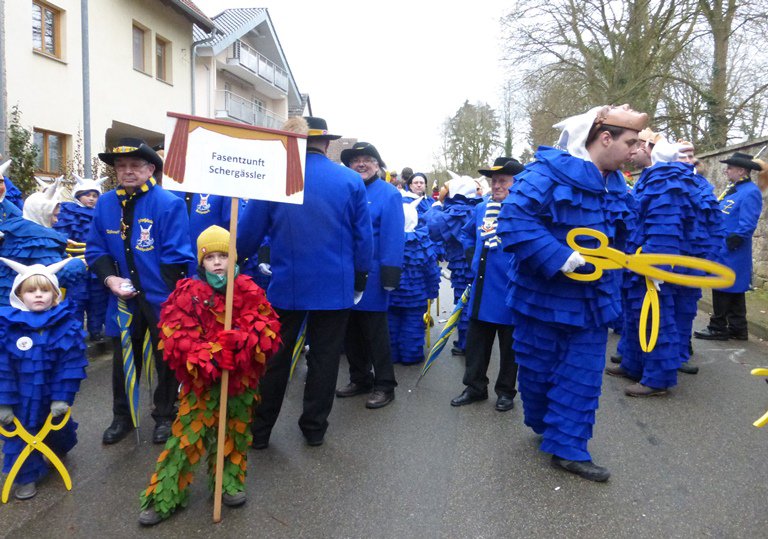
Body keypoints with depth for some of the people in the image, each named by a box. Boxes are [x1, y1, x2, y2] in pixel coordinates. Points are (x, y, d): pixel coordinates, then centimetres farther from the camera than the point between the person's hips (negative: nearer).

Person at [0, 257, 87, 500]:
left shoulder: (67, 325, -15)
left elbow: (71, 365, -13)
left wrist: (62, 397, -15)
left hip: (52, 396, 2)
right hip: (20, 398, -2)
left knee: (59, 431, 25)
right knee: (20, 436, 7)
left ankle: (58, 452, 56)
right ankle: (27, 476, 28)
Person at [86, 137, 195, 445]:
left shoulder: (169, 204, -14)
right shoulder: (104, 204, 1)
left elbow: (177, 257, -16)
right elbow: (96, 249, 6)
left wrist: (169, 297, -19)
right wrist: (110, 278, -12)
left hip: (161, 298, -4)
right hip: (123, 298, 4)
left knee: (166, 359, 11)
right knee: (123, 359, 17)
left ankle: (164, 416, 31)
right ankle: (122, 416, 37)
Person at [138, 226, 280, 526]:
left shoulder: (249, 291, -3)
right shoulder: (189, 293, -6)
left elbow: (269, 332, -8)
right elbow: (175, 338, -12)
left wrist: (238, 341, -25)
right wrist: (207, 357, -25)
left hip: (241, 380, 2)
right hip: (200, 380, -2)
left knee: (235, 434, 15)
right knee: (187, 436, 1)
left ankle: (230, 484, 33)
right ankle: (163, 498, 13)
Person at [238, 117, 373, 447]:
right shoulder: (351, 181, -5)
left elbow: (248, 233, 1)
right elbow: (364, 237, -1)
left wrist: (239, 260, 20)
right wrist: (359, 280, 11)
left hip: (286, 284, 0)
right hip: (336, 286, 0)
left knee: (274, 358, 13)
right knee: (324, 358, 13)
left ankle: (259, 430, 23)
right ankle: (314, 428, 24)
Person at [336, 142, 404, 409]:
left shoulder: (388, 194, -7)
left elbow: (393, 237, -12)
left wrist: (390, 275, -18)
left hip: (371, 275, -6)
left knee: (375, 331, 3)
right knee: (351, 329, 14)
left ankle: (384, 385, 16)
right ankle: (360, 379, 30)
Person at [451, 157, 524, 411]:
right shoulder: (481, 209, 9)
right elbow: (468, 233, 25)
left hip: (510, 293, -6)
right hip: (481, 290, 6)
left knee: (509, 345, 10)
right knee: (476, 341, 14)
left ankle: (506, 391, 25)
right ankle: (475, 387, 29)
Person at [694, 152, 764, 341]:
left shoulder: (750, 192, -16)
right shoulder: (733, 189, 14)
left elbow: (747, 225, -22)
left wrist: (728, 244, -21)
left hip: (730, 253, -10)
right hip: (722, 250, 10)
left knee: (723, 289, -2)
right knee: (733, 290, 14)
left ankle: (718, 328, 7)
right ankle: (737, 329, 22)